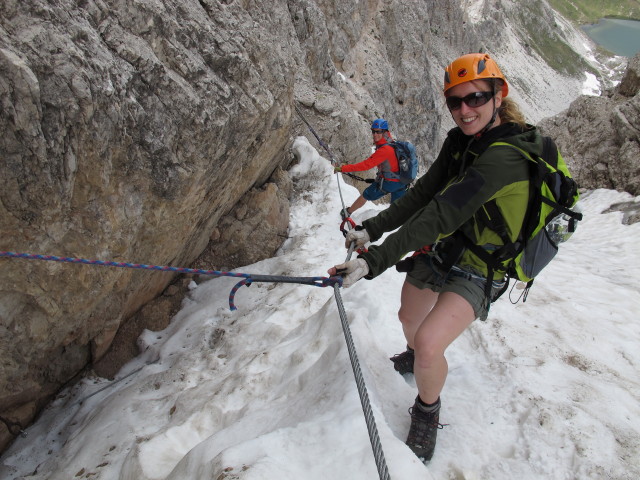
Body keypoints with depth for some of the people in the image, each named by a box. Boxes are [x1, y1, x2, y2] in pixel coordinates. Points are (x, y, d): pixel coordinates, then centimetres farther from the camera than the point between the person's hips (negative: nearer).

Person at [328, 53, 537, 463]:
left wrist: (375, 261, -40)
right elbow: (423, 194, 0)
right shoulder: (460, 140, -4)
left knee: (428, 344, -23)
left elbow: (441, 215, -37)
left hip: (477, 272, -7)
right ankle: (415, 357, 62)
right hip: (438, 250, 8)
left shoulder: (504, 156, -30)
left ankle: (428, 412, 10)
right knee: (409, 319, 25)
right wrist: (372, 229, -8)